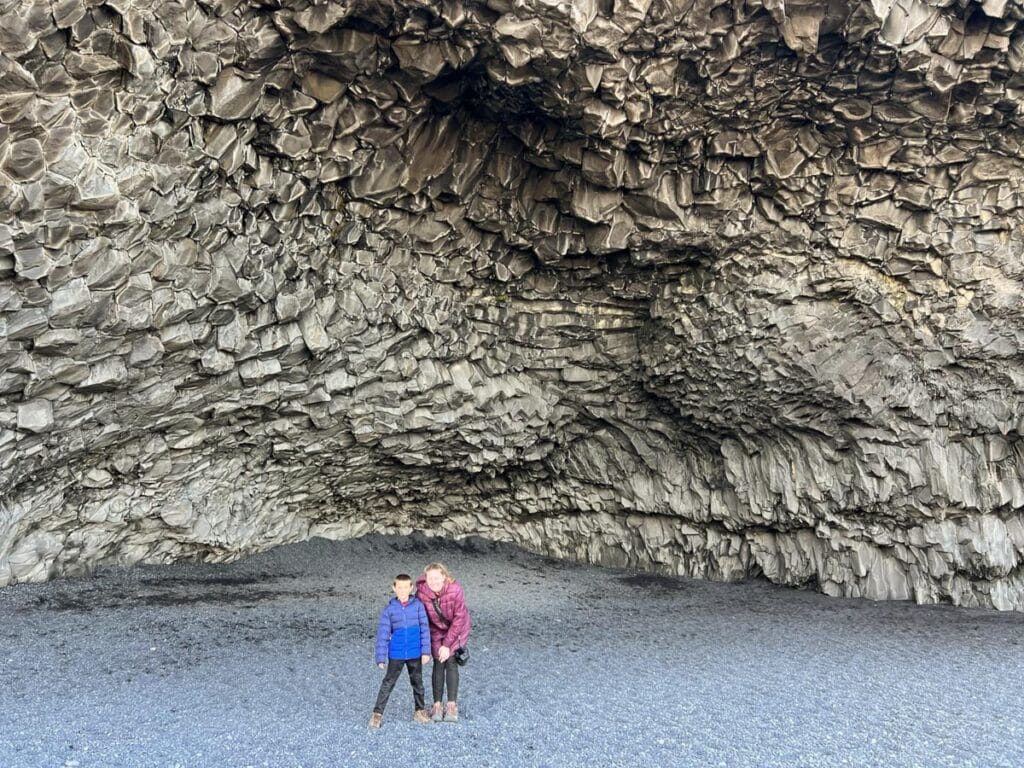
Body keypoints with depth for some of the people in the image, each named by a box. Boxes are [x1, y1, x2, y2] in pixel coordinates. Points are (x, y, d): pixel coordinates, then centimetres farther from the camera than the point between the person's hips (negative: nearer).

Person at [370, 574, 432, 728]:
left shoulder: (418, 605, -5)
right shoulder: (389, 609, -6)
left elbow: (424, 629, -3)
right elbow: (383, 633, -5)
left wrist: (426, 651, -6)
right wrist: (381, 657, -7)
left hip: (415, 653, 1)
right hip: (396, 654, -1)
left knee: (417, 682, 15)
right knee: (388, 683, 2)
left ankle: (419, 711, 30)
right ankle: (377, 713, 11)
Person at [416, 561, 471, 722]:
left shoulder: (455, 590, -31)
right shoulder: (421, 592, -24)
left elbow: (459, 618, -24)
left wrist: (447, 644, -22)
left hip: (456, 629, -2)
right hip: (436, 630, 2)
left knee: (451, 662, -8)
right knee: (438, 664, -3)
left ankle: (452, 705, -1)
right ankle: (437, 705, 4)